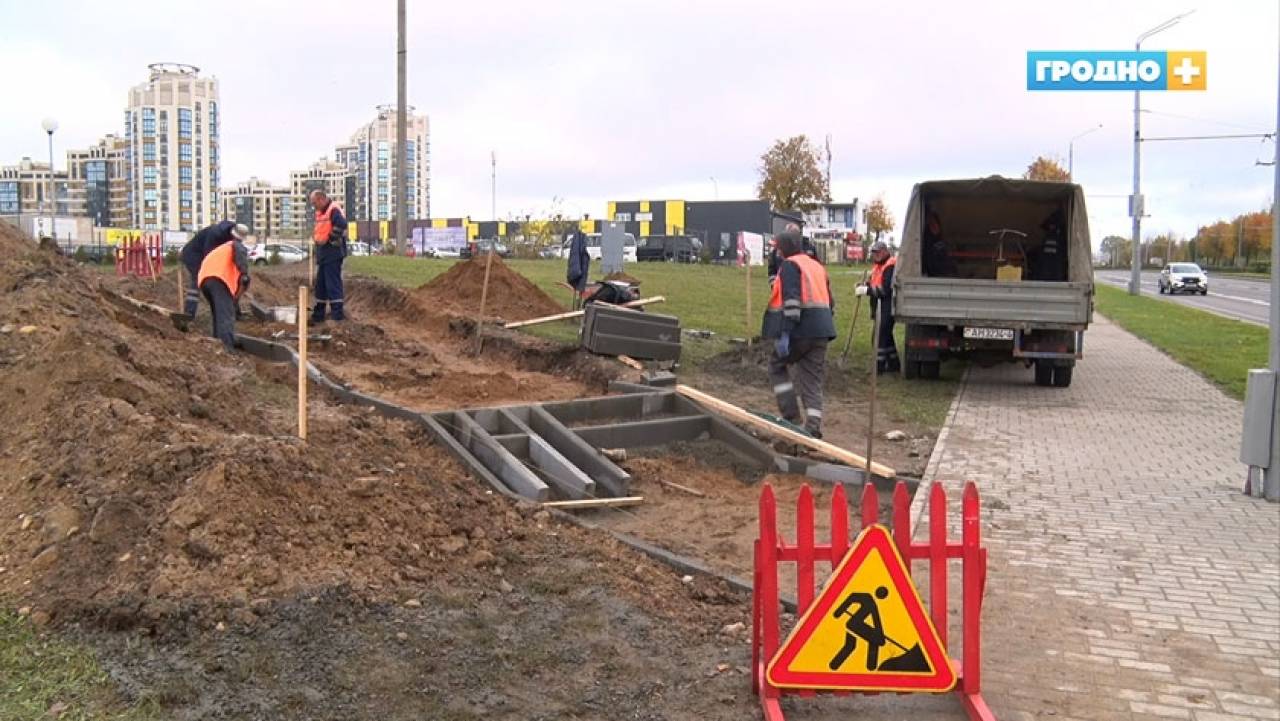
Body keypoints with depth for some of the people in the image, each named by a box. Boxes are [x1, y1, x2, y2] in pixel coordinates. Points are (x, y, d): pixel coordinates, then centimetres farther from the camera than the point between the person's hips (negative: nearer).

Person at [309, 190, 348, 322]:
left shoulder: (333, 210, -12)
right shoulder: (320, 213, 18)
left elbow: (341, 226, -25)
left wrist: (330, 239, -18)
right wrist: (315, 236, 9)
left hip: (333, 254, -10)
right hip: (323, 254, 10)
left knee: (333, 284, -9)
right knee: (320, 284, 14)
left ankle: (337, 313, -6)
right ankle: (318, 314, 22)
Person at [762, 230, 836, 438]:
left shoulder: (790, 265, -5)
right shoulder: (818, 267, 22)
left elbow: (791, 300, -18)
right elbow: (828, 301, 25)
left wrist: (785, 334, -22)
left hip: (799, 330, -7)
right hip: (820, 332, 7)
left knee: (777, 366, 12)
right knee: (812, 380, 7)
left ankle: (792, 417, 3)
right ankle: (813, 428, -1)